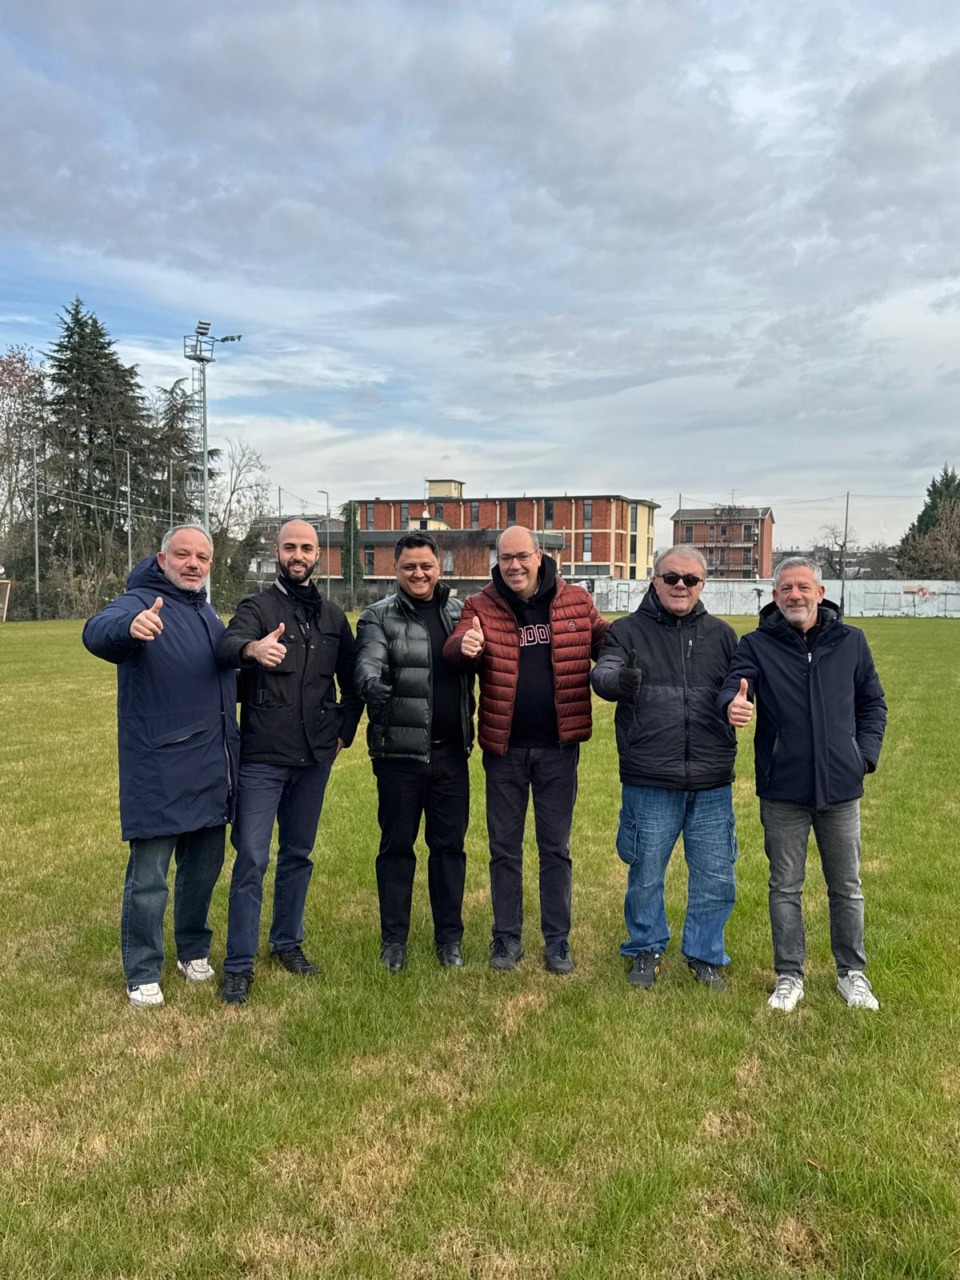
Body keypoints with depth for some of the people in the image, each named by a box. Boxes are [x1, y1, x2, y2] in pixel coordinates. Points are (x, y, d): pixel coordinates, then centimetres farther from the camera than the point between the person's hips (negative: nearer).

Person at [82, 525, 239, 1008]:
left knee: (203, 869, 18)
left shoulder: (206, 613, 14)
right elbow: (97, 632, -33)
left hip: (211, 769, 7)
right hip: (159, 773, -7)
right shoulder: (140, 603, -10)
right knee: (148, 877, 1)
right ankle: (142, 973, 17)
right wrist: (129, 627, -54)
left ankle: (194, 952, 36)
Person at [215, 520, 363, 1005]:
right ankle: (238, 964, 8)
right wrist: (252, 649, -48)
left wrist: (343, 731, 7)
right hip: (262, 758, -4)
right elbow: (227, 643, -26)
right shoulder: (257, 607, -4)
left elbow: (352, 682, 17)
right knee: (252, 857, -3)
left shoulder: (333, 616, 9)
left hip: (315, 758, 4)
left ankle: (288, 943, 30)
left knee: (299, 854, 15)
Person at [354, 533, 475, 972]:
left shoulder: (460, 612, 9)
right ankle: (393, 938, 22)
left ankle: (450, 936, 25)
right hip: (399, 751, -3)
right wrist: (372, 683, -41)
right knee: (396, 846, 8)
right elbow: (368, 660, -20)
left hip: (450, 751, 3)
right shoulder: (379, 616, -2)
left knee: (450, 845, 11)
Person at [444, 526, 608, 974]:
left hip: (558, 745, 0)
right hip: (504, 747, 0)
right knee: (504, 848, 12)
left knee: (556, 848, 12)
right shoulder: (481, 606, -3)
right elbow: (452, 651, -15)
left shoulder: (576, 601, -1)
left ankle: (557, 941, 26)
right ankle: (507, 938, 27)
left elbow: (606, 643, 7)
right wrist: (465, 647, -40)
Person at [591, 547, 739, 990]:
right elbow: (603, 674, -17)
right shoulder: (628, 631, 1)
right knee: (645, 875, 11)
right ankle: (646, 950, 33)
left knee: (716, 878, 11)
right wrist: (618, 679, -40)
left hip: (712, 785, 2)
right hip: (649, 784, -2)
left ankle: (705, 954, 32)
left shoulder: (721, 634, 10)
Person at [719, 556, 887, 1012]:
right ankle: (789, 976, 26)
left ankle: (852, 973, 32)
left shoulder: (850, 641, 3)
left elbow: (872, 703, 11)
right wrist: (732, 705, -43)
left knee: (847, 887, 14)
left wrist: (866, 754, -1)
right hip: (782, 790, -1)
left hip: (840, 787, 2)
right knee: (785, 887, 10)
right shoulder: (756, 645, -3)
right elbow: (733, 684, -19)